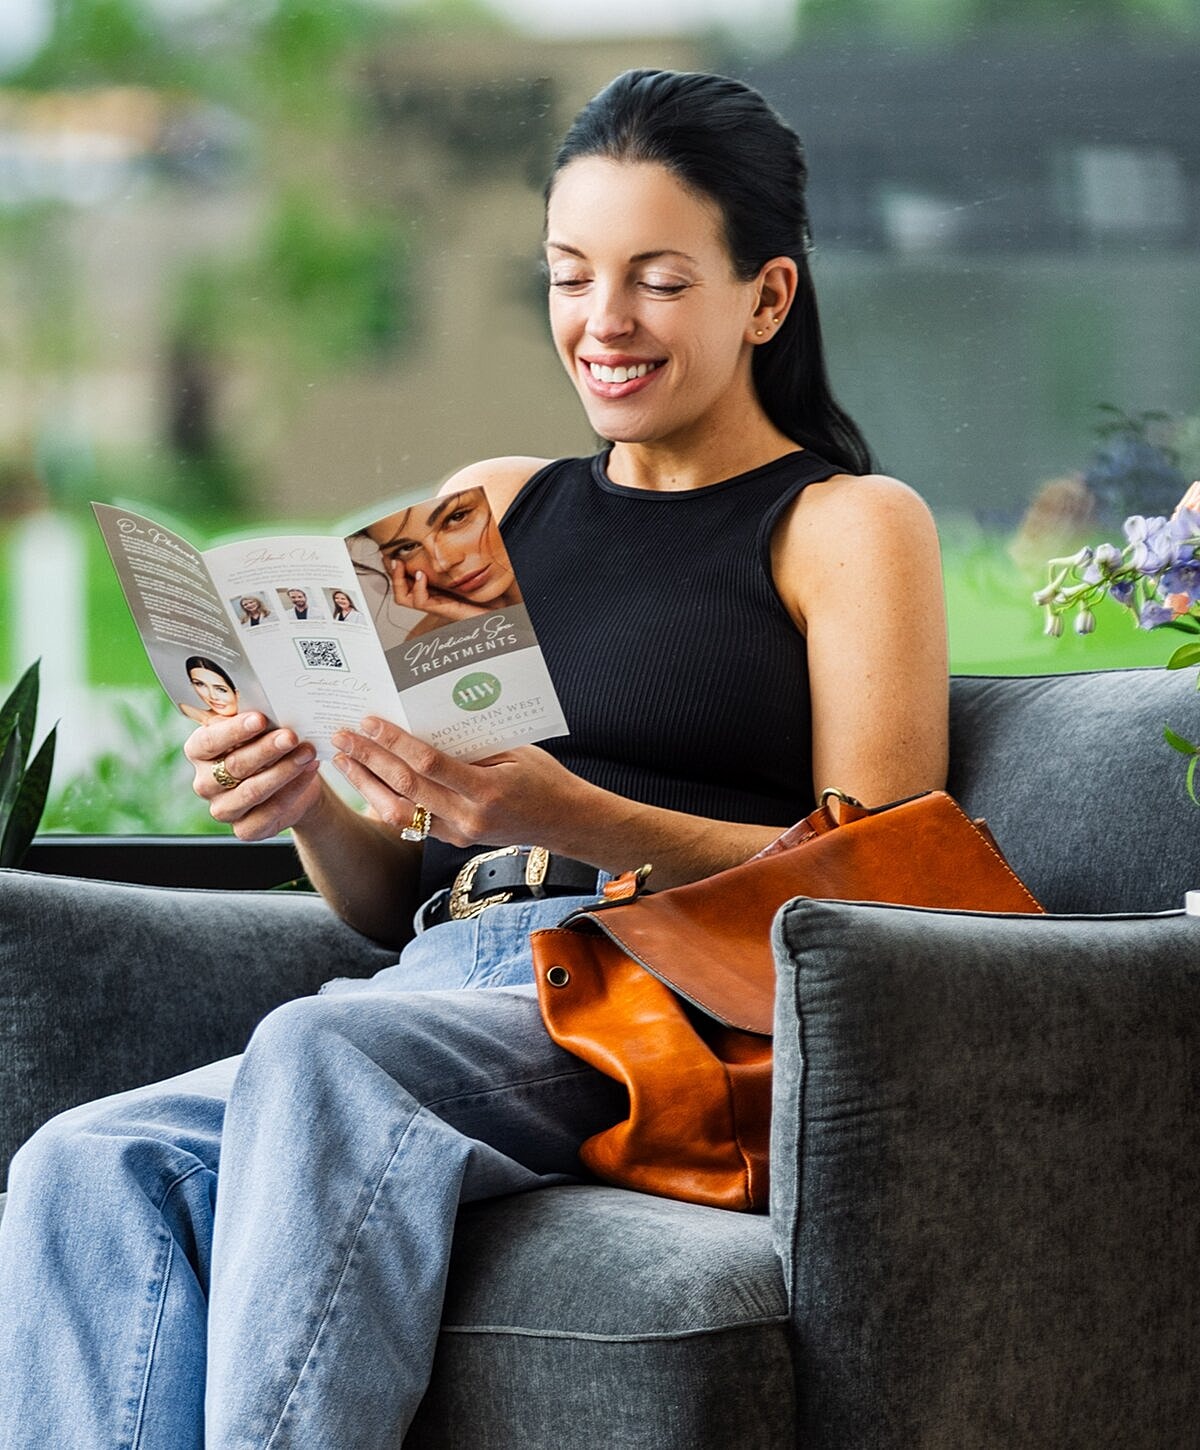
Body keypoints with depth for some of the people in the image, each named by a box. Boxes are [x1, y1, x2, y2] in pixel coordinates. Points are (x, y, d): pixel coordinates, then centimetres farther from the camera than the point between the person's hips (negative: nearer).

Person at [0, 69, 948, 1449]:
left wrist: (568, 819, -16)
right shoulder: (491, 506, 27)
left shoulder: (848, 523, 12)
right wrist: (311, 806, 0)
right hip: (441, 996, 5)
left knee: (322, 1049, -37)